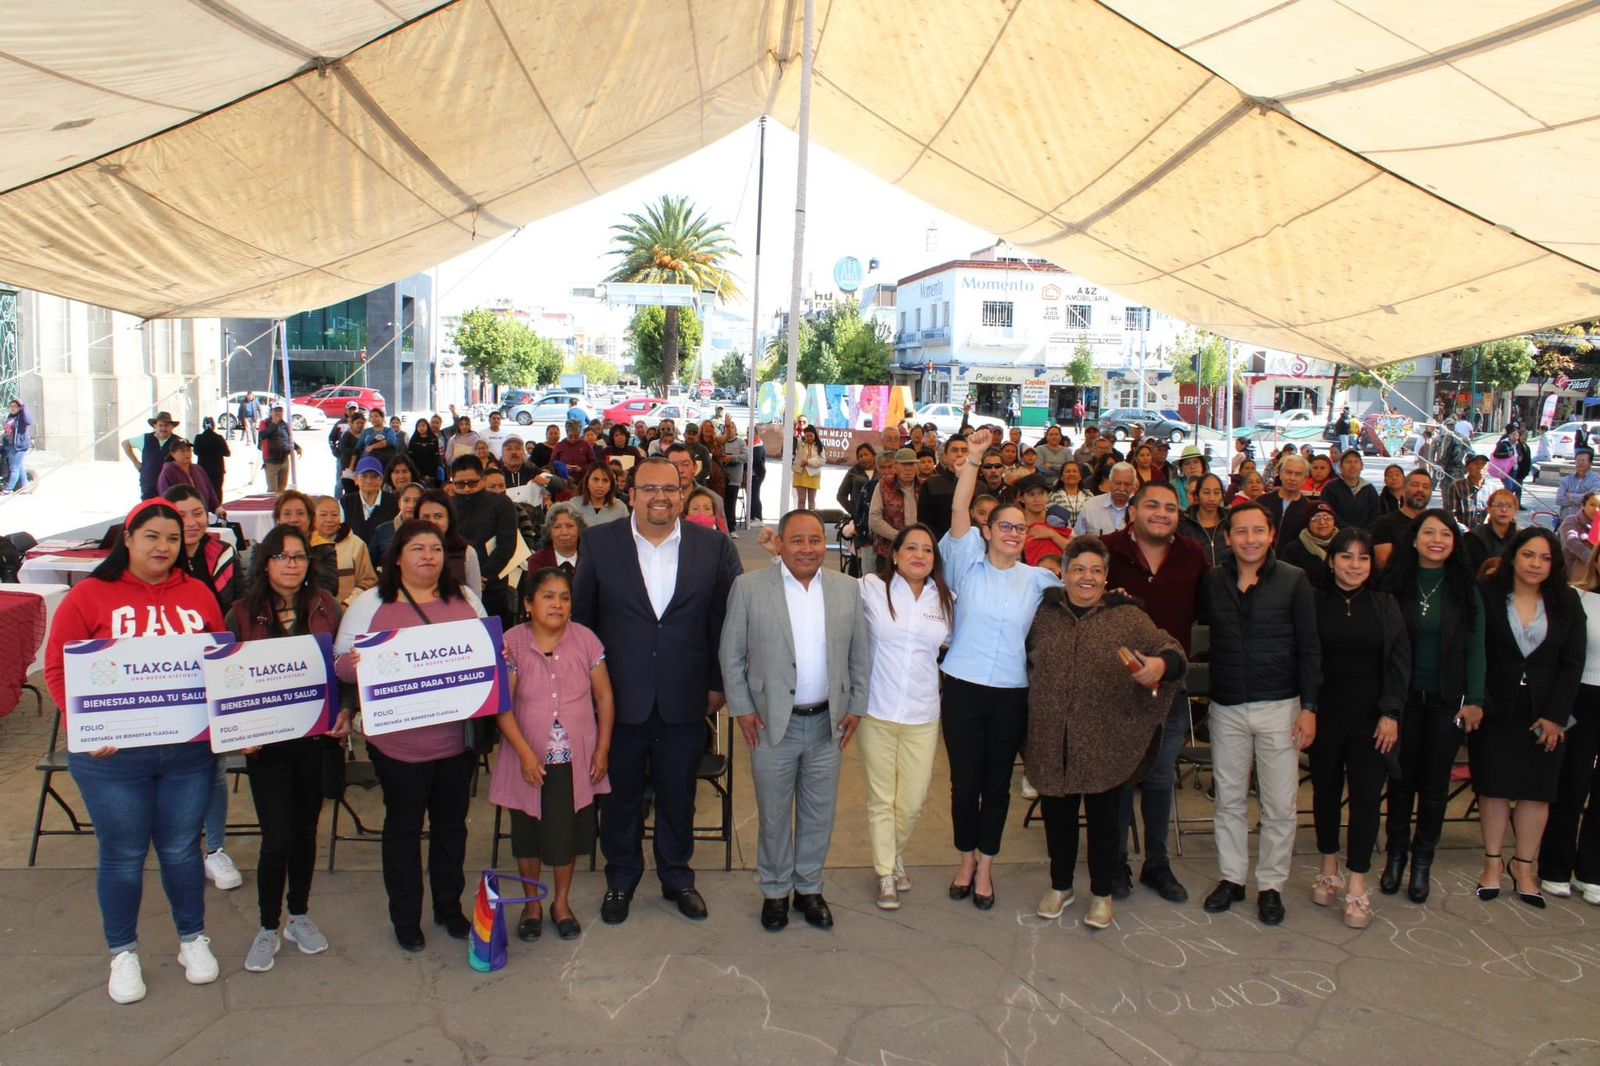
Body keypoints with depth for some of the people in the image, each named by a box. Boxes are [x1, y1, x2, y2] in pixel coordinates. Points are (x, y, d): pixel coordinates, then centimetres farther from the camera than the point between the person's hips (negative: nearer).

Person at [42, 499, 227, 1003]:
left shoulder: (198, 595, 5)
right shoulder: (90, 595, -3)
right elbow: (58, 668, -3)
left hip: (190, 752, 2)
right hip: (113, 755, -2)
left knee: (180, 848, 14)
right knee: (123, 855, 10)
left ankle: (193, 939, 32)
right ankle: (123, 953, 29)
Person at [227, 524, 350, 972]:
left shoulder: (326, 608, 1)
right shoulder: (243, 613, -3)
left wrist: (345, 713, -7)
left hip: (316, 737, 2)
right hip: (267, 741, -2)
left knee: (305, 829, 15)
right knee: (277, 838, -4)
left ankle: (299, 916, 33)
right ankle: (268, 928, 17)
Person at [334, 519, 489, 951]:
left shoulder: (465, 599, 8)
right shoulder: (370, 604, -1)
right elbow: (341, 661, -1)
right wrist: (353, 663, -24)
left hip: (458, 736, 3)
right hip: (399, 741, -3)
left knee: (451, 824, 15)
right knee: (403, 827, 10)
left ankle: (450, 908, 33)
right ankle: (405, 919, 26)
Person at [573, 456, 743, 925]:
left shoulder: (713, 547, -4)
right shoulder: (599, 543, -4)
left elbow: (725, 620, 2)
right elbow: (582, 617, 2)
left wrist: (718, 684, 3)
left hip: (684, 700, 0)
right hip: (619, 696, 0)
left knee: (678, 794, 15)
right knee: (621, 793, 15)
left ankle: (677, 876, 36)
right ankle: (620, 878, 36)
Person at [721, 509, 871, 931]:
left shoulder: (848, 589, 1)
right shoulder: (749, 587, -7)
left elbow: (860, 654, 7)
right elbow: (730, 654, -2)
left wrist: (856, 707, 4)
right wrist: (741, 708, -5)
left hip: (828, 722, 2)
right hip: (772, 722, -2)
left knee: (819, 813, 14)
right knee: (773, 814, 11)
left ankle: (809, 888, 33)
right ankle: (775, 891, 30)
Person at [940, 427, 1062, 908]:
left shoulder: (1036, 579, 8)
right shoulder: (969, 565, 0)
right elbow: (958, 511, -10)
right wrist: (973, 458, -16)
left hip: (1012, 694, 2)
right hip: (963, 688, -2)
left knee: (997, 782, 10)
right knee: (964, 781, 7)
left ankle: (985, 866, 27)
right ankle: (966, 860, 27)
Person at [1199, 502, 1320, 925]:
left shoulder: (1293, 581, -4)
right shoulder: (1211, 581, 3)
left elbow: (1309, 649, -2)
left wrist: (1309, 707, -7)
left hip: (1279, 706, -2)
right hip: (1226, 707, 2)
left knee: (1279, 805, 4)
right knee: (1228, 799, 11)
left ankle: (1271, 885, 19)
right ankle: (1232, 877, 26)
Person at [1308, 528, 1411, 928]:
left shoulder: (1384, 605, 3)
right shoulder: (1315, 602, -2)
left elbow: (1399, 661, 2)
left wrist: (1391, 713, -6)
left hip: (1371, 718, 0)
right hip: (1325, 714, 0)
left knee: (1366, 796, -1)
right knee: (1326, 790, 12)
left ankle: (1357, 887, 6)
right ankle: (1329, 869, 29)